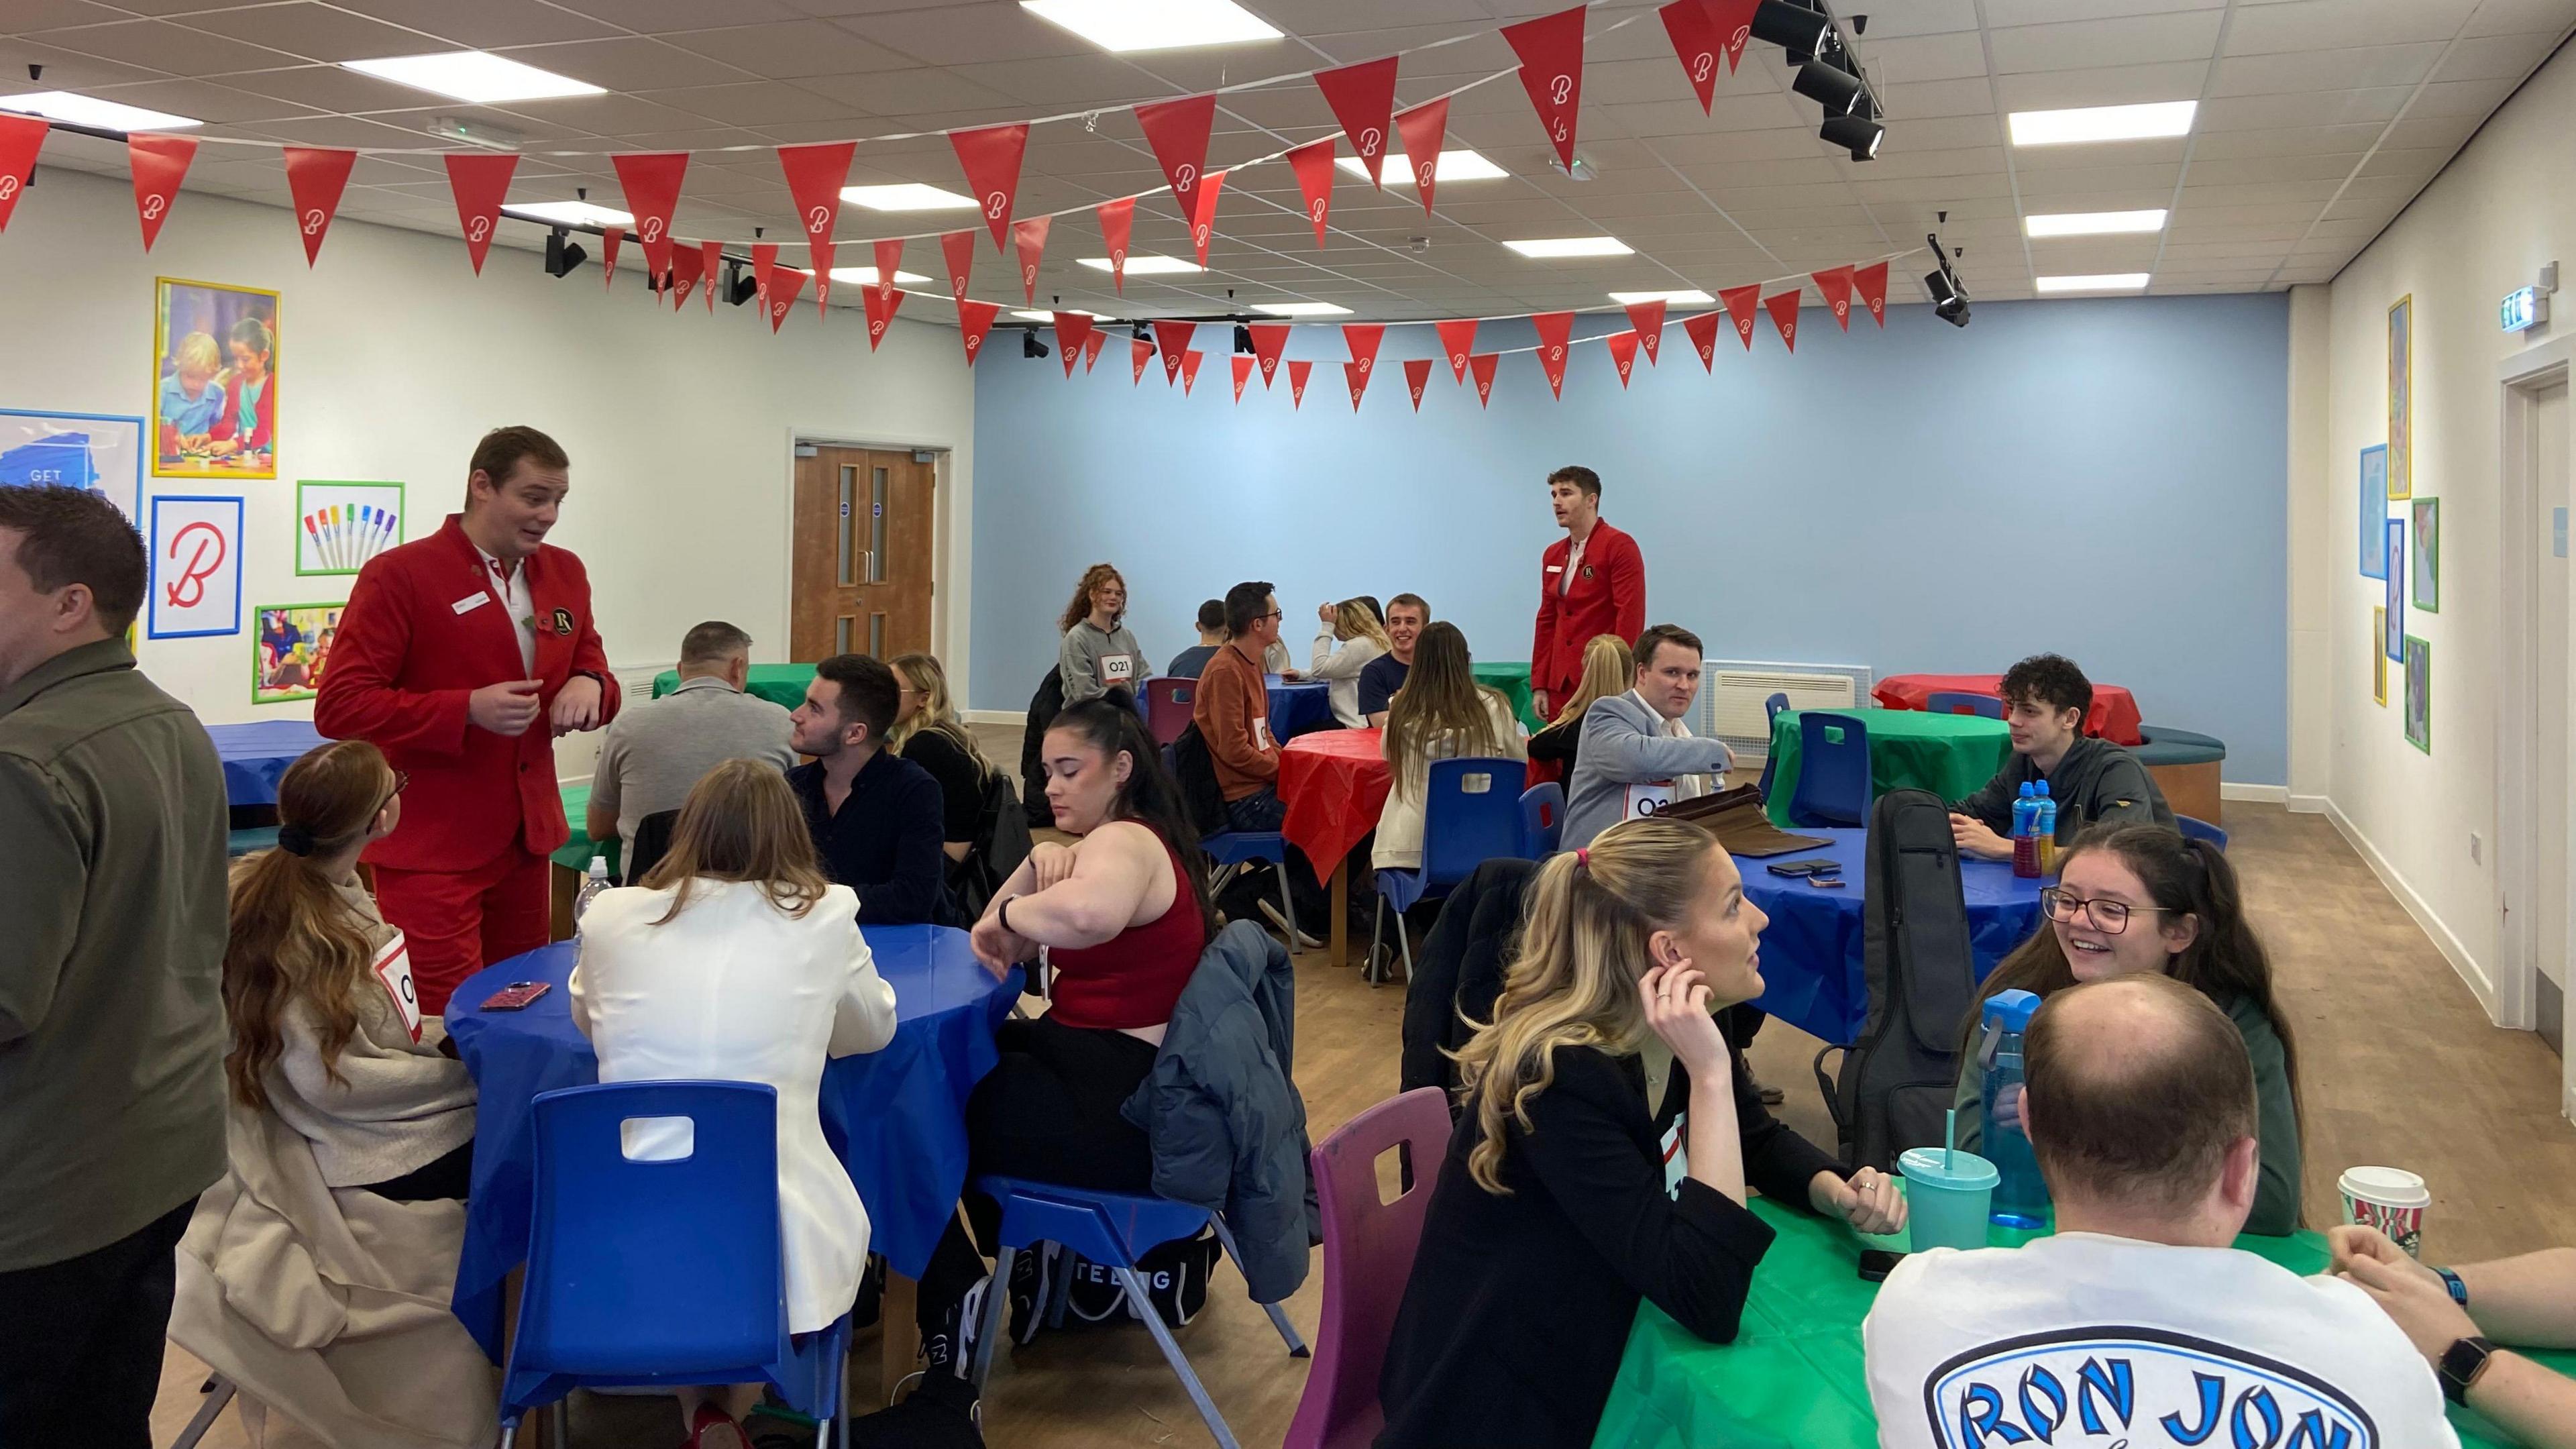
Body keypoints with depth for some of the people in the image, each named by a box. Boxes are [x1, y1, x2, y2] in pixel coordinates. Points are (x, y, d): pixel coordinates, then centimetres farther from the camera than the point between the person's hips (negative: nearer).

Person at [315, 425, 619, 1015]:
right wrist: (468, 709, -24)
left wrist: (590, 685, -7)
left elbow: (589, 667, 19)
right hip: (432, 850, -6)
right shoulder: (399, 575, -10)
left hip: (528, 839, 6)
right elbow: (338, 707, -13)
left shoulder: (565, 574, 9)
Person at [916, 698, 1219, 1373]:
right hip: (1111, 1070, 10)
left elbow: (1089, 914, -44)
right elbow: (1009, 947, 16)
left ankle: (953, 1302, 10)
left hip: (1115, 1112, -10)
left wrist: (1009, 911, -25)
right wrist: (1037, 867, -4)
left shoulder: (1125, 840, -17)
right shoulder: (1122, 841, 15)